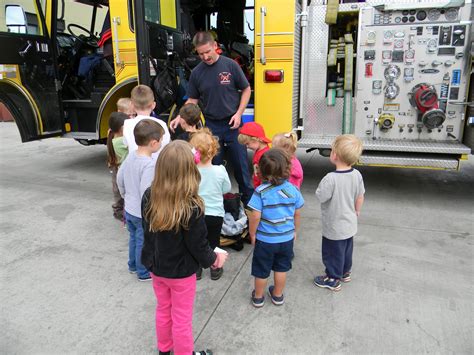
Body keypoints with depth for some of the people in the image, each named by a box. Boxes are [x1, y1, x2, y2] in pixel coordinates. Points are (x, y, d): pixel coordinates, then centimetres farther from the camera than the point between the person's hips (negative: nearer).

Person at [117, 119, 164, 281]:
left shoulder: (131, 155, -3)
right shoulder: (149, 165, -29)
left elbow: (119, 178, 8)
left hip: (129, 209, 8)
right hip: (143, 213, -8)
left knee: (134, 238, 25)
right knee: (143, 242, 11)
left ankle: (133, 265, 45)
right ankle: (144, 273, 30)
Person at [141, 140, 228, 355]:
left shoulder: (149, 197, -14)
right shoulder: (191, 207, -31)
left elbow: (148, 231, 0)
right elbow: (198, 246, -20)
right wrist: (214, 259, -1)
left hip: (156, 267, 6)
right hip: (181, 272, -5)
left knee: (163, 310, 28)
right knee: (181, 318, 16)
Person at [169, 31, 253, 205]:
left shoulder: (230, 65, -6)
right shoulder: (197, 73, 1)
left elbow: (246, 90, 1)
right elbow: (192, 100, 8)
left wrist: (238, 113, -9)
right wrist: (180, 117, -7)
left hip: (232, 124, -2)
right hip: (211, 126, 2)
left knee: (240, 163, 5)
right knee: (214, 165, 11)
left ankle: (248, 200, 20)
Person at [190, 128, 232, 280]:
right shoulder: (220, 171, -16)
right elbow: (227, 189, -1)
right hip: (215, 214, 0)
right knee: (214, 242, 18)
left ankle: (196, 269, 34)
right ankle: (215, 270, 33)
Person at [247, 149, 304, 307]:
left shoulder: (260, 192, -22)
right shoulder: (293, 190, -11)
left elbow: (255, 217, -20)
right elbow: (297, 214, 1)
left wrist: (252, 234, -3)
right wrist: (295, 230, 17)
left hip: (265, 239, -3)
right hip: (287, 238, 3)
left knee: (261, 270, 16)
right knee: (281, 268, 22)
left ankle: (258, 297, 36)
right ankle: (278, 295, 40)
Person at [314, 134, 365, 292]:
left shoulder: (331, 178, -32)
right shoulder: (357, 175, -10)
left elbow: (321, 197, -21)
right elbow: (360, 197, 2)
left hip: (334, 228, -7)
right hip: (350, 225, 7)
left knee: (332, 253, 14)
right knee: (347, 250, 27)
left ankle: (333, 280, 32)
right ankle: (345, 272, 48)